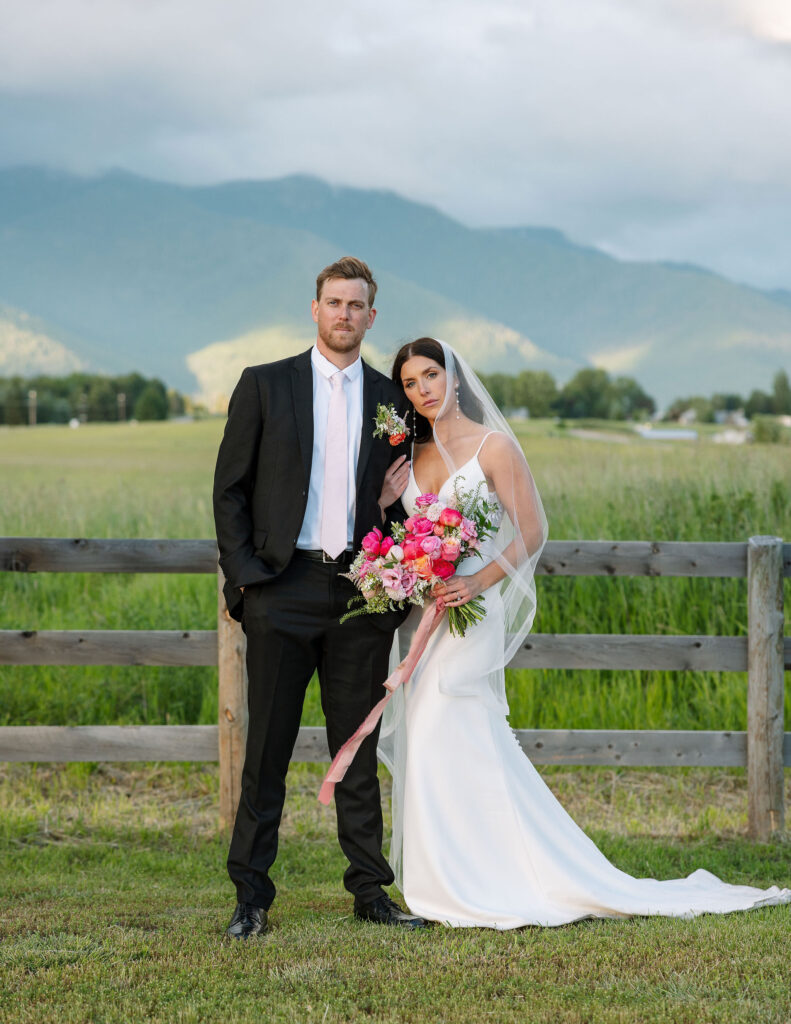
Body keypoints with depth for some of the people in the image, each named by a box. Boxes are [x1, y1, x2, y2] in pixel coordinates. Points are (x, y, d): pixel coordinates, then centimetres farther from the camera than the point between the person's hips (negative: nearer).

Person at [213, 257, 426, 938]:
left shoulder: (393, 400, 11)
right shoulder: (265, 386, 4)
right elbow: (230, 489, 3)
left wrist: (395, 501, -4)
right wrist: (243, 574, -6)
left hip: (362, 593, 2)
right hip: (282, 589, -2)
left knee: (359, 750, 7)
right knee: (268, 748, 0)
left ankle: (371, 891, 14)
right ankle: (251, 896, 6)